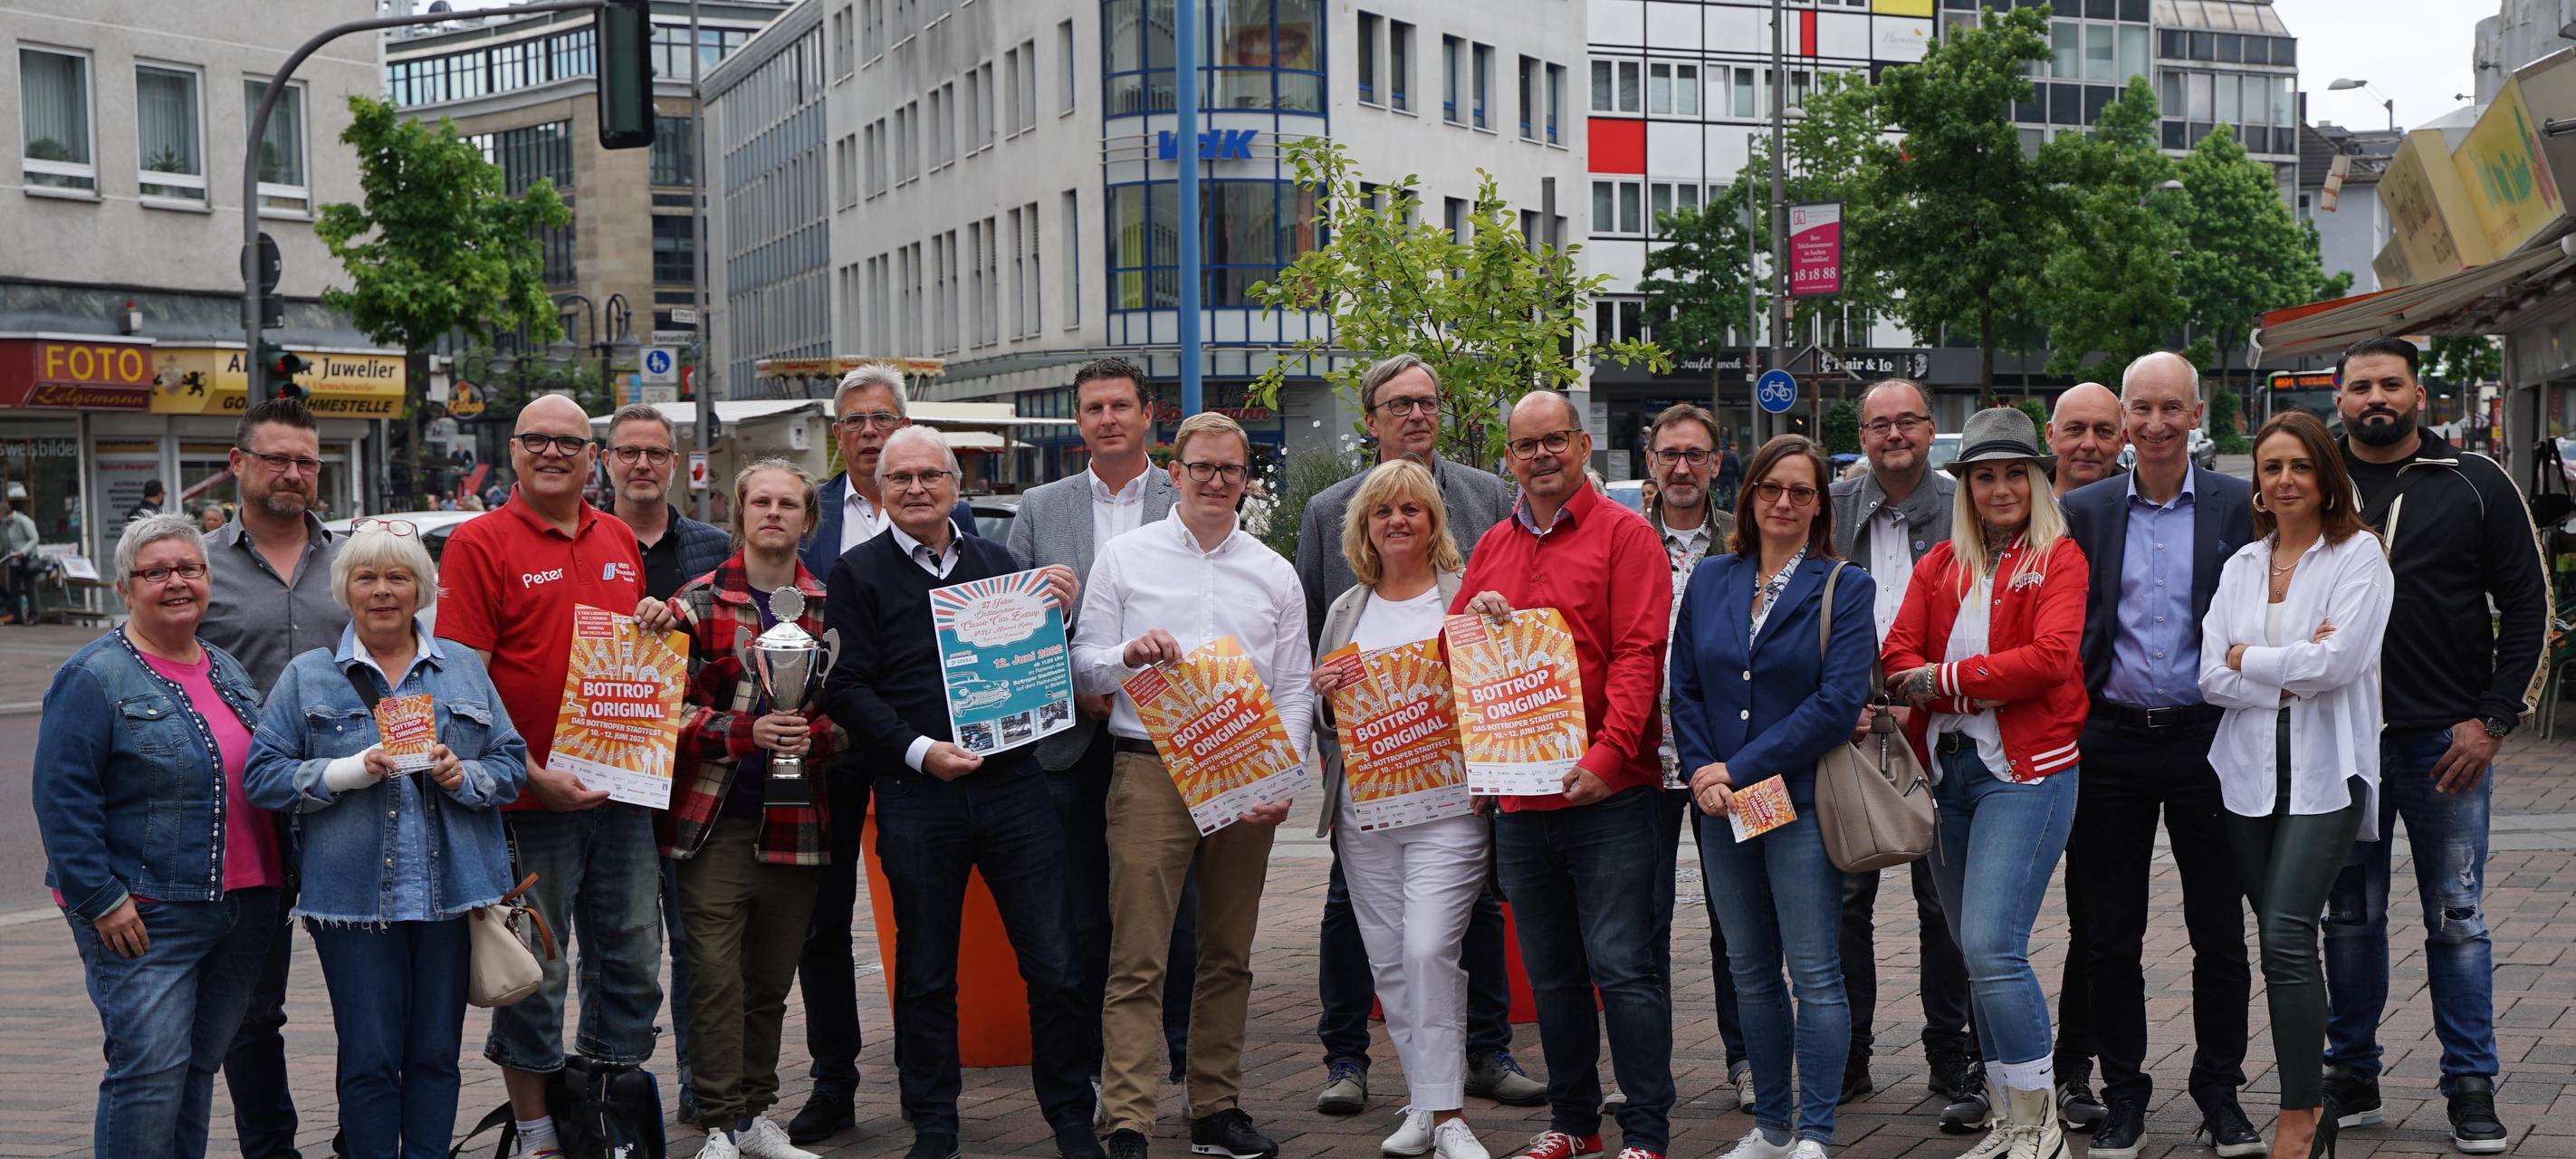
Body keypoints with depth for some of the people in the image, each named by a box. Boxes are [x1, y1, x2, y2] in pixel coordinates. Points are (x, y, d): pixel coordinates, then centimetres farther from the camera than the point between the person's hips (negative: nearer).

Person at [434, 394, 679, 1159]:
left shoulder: (621, 543, 12)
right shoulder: (479, 544, -6)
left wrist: (656, 625, 1)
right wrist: (533, 774, -18)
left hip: (623, 793, 6)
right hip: (531, 800, -5)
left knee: (631, 963, 11)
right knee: (534, 973, 3)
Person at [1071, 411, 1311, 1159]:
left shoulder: (1274, 574, 13)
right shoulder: (1124, 558, 7)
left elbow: (1294, 690, 11)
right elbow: (1084, 673, 5)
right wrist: (1130, 655, -16)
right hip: (1150, 771, -3)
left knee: (1229, 956, 8)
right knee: (1138, 958, -8)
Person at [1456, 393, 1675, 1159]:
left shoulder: (1624, 534, -3)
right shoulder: (1492, 549, 15)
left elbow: (1640, 654, -11)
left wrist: (1608, 754, -21)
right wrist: (1472, 616, -5)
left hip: (1607, 792, -6)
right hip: (1520, 797, 6)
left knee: (1623, 966, -6)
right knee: (1551, 973, 14)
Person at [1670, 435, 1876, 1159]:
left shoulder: (1844, 589, -3)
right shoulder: (1710, 581, 10)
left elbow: (1839, 701, -13)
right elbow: (1684, 686, 9)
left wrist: (1740, 770, -15)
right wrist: (1701, 771, -8)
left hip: (1802, 800, -4)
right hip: (1722, 807, 5)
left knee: (1813, 971, -3)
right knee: (1750, 971, 12)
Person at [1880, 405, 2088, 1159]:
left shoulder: (2059, 558, 0)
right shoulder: (1940, 565, 14)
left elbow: (2052, 656, -15)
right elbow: (1898, 655, 3)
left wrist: (1945, 680, -12)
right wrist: (1982, 690, -14)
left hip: (2026, 772, -6)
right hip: (1948, 771, 6)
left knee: (1993, 949, -15)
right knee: (1975, 955, 10)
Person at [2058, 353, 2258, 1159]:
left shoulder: (2240, 507, 2)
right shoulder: (2082, 511, 5)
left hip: (2205, 738, -1)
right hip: (2110, 740, 1)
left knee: (2220, 934, 6)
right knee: (2110, 935, 7)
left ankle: (2221, 1093, 20)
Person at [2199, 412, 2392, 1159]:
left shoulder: (2358, 554, -1)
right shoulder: (2241, 566, 13)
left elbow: (2338, 660, -15)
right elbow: (2211, 676, 3)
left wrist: (2249, 660, -4)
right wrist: (2294, 671, -9)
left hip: (2325, 770, -5)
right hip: (2250, 769, 5)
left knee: (2286, 936, -15)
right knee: (2280, 938, 7)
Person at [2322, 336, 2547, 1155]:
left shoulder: (2475, 486, 2)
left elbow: (2528, 605, 3)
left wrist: (2493, 721, -4)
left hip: (2445, 741, -1)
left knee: (2457, 917, 2)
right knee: (2350, 916, 9)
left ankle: (2471, 1087, 11)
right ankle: (2352, 1076, 20)